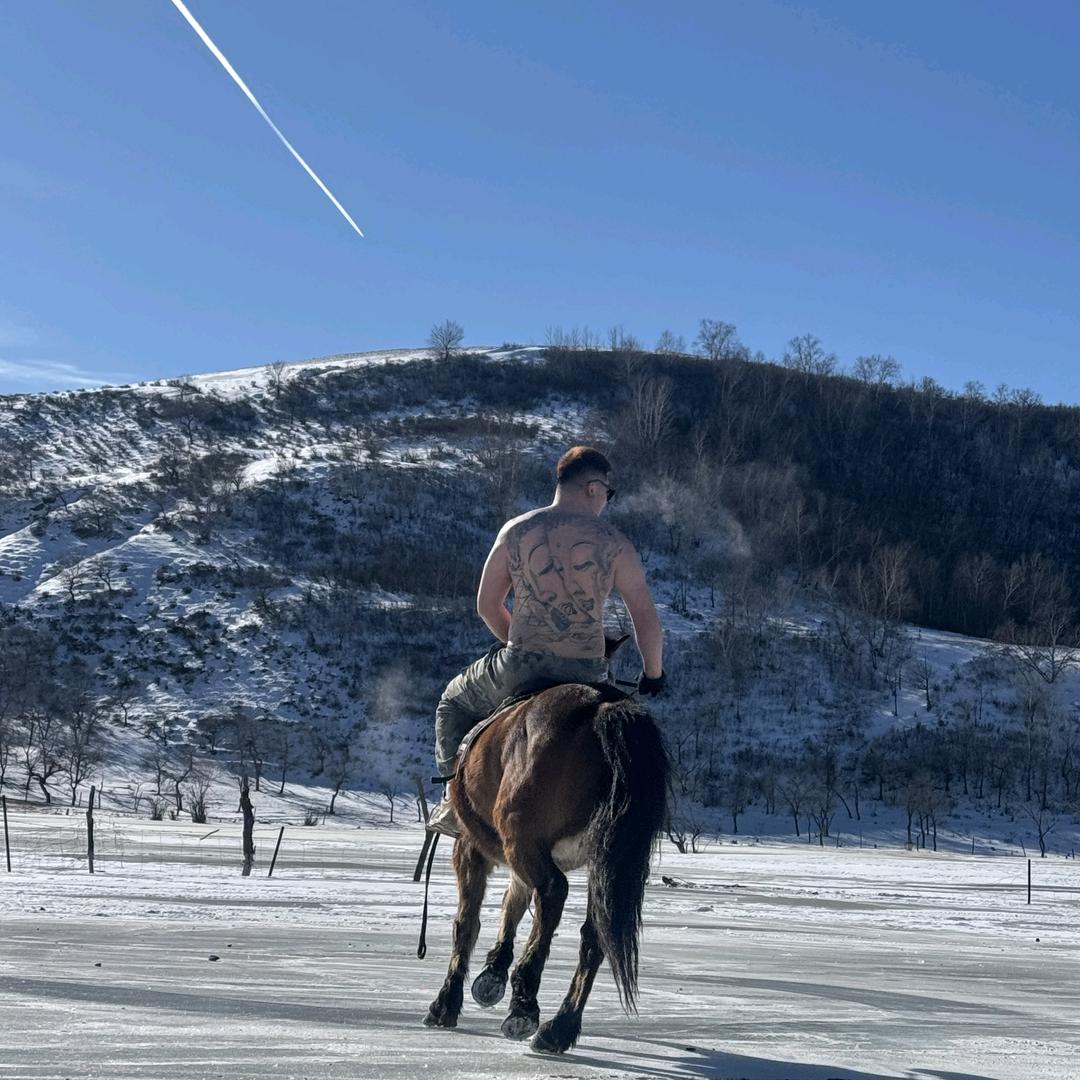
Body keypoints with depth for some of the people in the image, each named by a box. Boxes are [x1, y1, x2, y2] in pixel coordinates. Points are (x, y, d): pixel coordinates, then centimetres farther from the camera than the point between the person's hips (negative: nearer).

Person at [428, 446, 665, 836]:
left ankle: (457, 801, 17)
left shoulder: (515, 531, 3)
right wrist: (652, 674, 17)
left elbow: (487, 606, 11)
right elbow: (647, 622, -1)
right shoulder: (613, 543, -1)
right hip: (587, 674, 0)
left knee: (454, 703, 30)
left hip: (518, 671, 1)